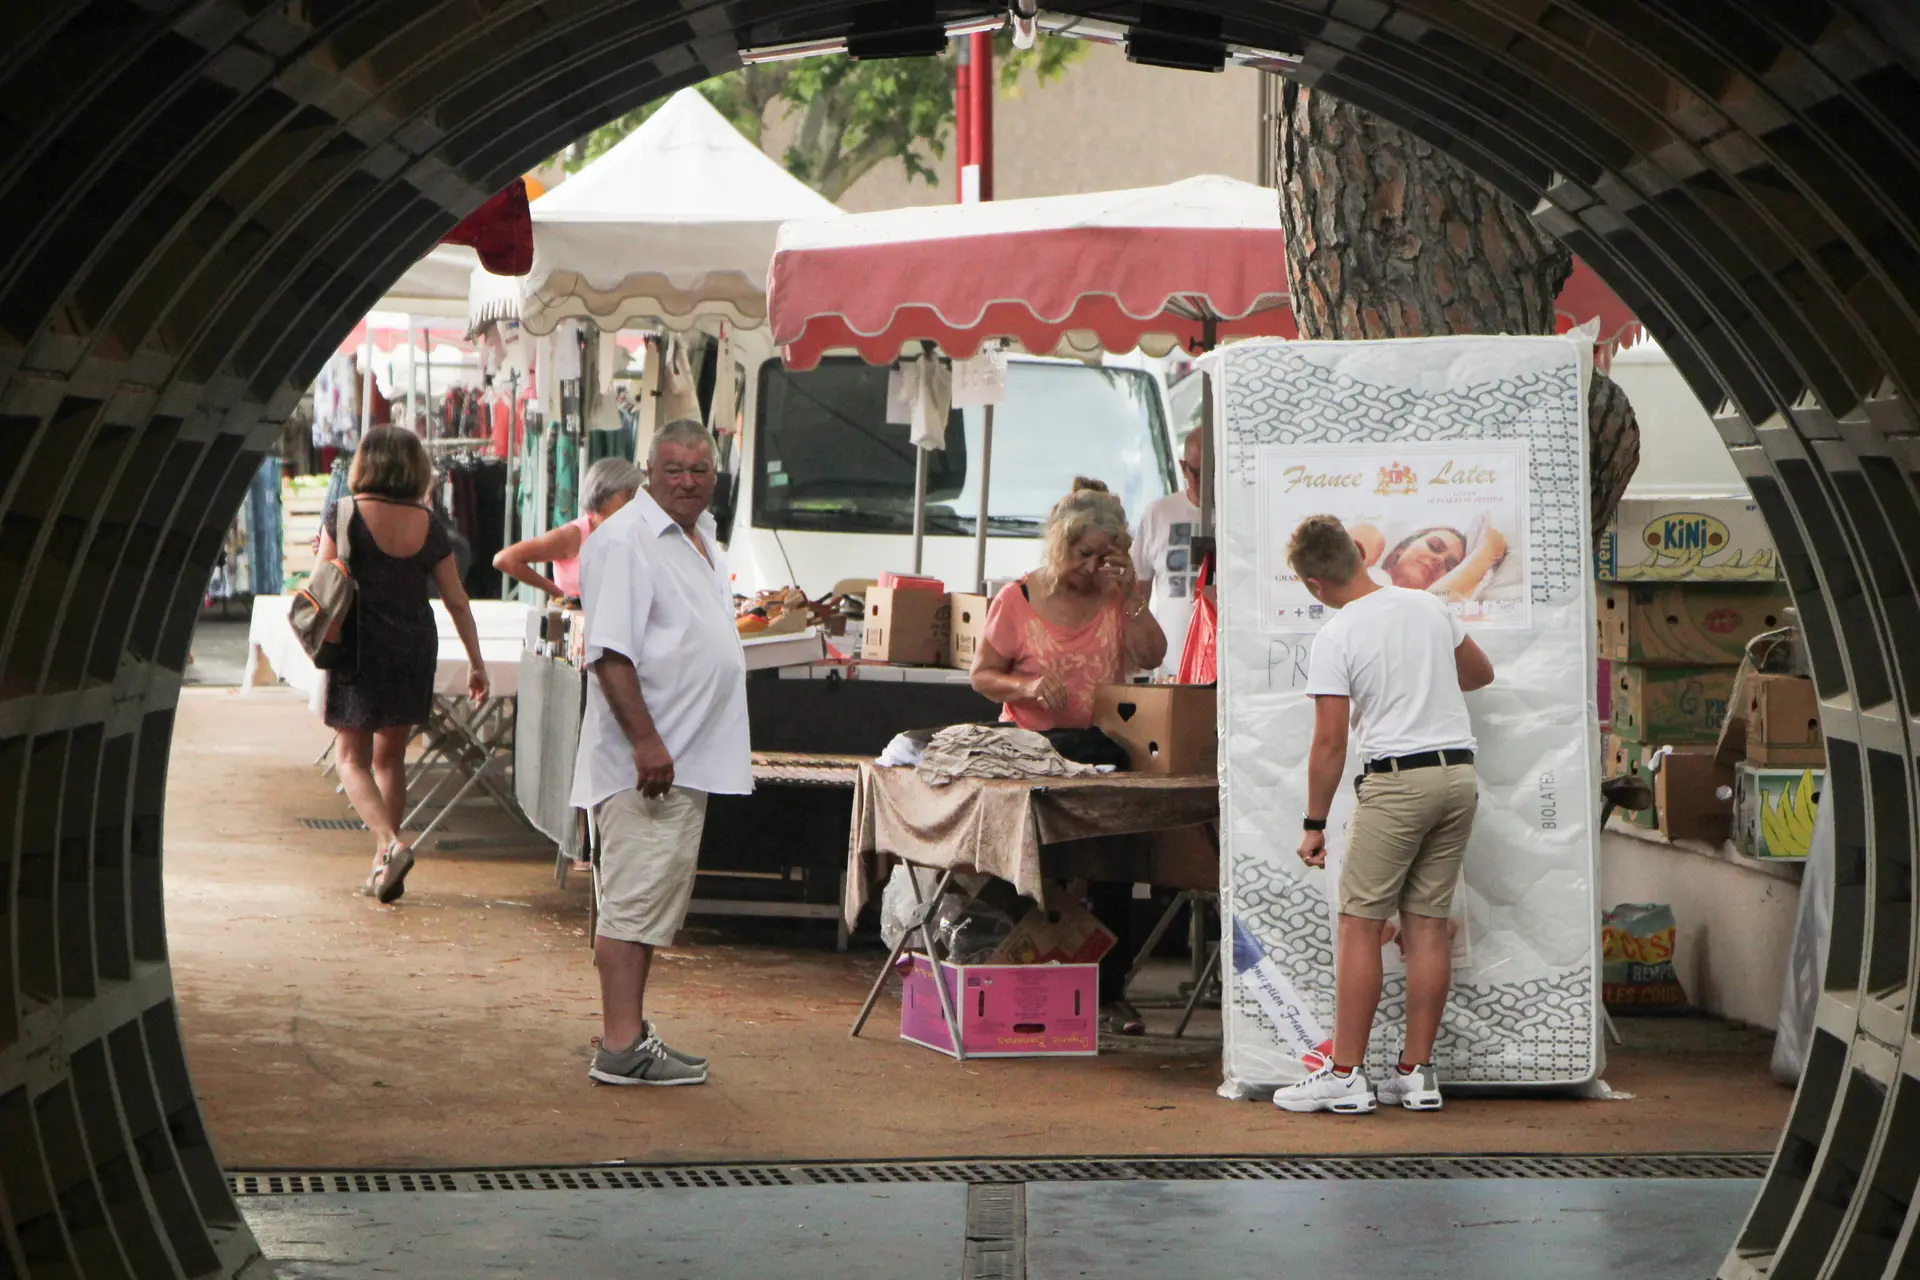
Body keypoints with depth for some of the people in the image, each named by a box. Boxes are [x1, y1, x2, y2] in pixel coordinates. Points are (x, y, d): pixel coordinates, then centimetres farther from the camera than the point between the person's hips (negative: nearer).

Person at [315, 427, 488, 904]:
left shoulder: (343, 514, -8)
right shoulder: (429, 525, 1)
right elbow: (456, 600, 5)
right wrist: (476, 662, 11)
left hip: (359, 648, -3)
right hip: (414, 650, 3)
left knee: (352, 757, 6)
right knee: (390, 757, 15)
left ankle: (391, 844, -17)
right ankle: (383, 867, 15)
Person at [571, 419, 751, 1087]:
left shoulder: (701, 536, 17)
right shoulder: (625, 541, -14)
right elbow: (611, 652, -21)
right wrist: (646, 741, -26)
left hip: (689, 757, 10)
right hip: (642, 758, -10)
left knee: (652, 898, 14)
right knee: (635, 894, -9)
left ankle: (630, 1030, 21)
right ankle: (621, 1048, -9)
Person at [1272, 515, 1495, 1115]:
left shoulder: (1336, 638, -9)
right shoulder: (1428, 606, 10)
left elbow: (1330, 740, -11)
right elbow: (1481, 673, 26)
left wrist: (1315, 824, -3)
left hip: (1396, 779, -6)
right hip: (1459, 772, 6)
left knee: (1360, 925, 0)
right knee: (1427, 925, 9)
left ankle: (1346, 1075, -2)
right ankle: (1416, 1074, 10)